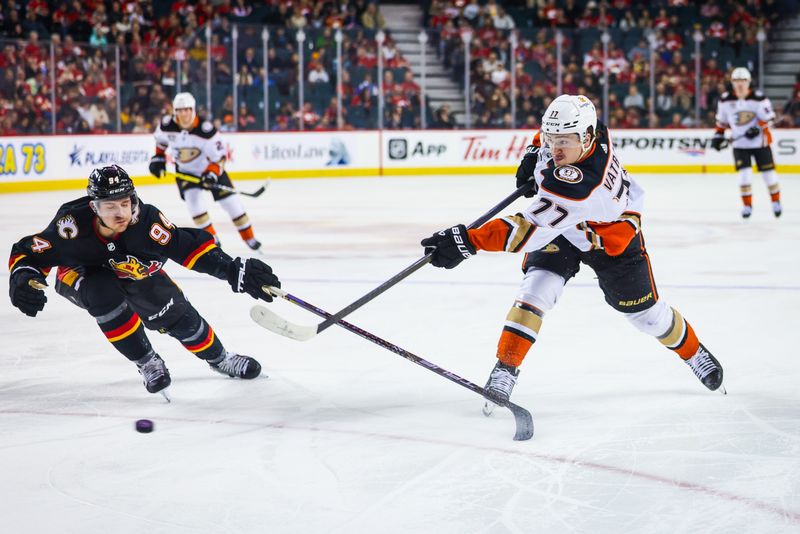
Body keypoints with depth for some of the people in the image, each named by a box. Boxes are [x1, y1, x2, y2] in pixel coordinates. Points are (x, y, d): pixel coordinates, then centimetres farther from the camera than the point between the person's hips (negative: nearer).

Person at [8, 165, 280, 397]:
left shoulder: (145, 220, -36)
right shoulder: (73, 224, -39)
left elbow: (191, 247, -33)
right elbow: (27, 254, -27)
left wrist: (233, 270, -43)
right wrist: (24, 280, -47)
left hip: (132, 270, 2)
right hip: (80, 276, -2)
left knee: (174, 310, -4)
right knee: (104, 295, -33)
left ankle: (218, 358, 28)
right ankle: (146, 362, -10)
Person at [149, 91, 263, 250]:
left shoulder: (205, 129, -31)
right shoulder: (167, 125, -20)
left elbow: (219, 155, -24)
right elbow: (160, 140, 5)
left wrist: (212, 173, -36)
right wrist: (158, 158, 2)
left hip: (210, 168, -2)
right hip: (185, 170, 2)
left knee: (230, 200, -4)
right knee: (193, 199, -19)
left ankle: (249, 237, 12)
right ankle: (211, 238, -4)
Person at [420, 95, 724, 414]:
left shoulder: (577, 184, -46)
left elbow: (531, 228, -52)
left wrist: (469, 241, -58)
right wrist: (534, 152, -5)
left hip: (612, 235, -5)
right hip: (560, 228, 5)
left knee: (646, 313, 10)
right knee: (536, 289, -18)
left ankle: (692, 350, 39)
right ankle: (505, 369, -13)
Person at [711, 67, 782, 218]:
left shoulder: (758, 98, -13)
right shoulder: (726, 100, -3)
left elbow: (768, 117, -12)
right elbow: (721, 120, 11)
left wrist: (758, 128, -27)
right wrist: (718, 135, 5)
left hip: (760, 141, -1)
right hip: (739, 144, 1)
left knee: (768, 172, 4)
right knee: (744, 174, -9)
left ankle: (776, 201, 26)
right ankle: (747, 205, 6)